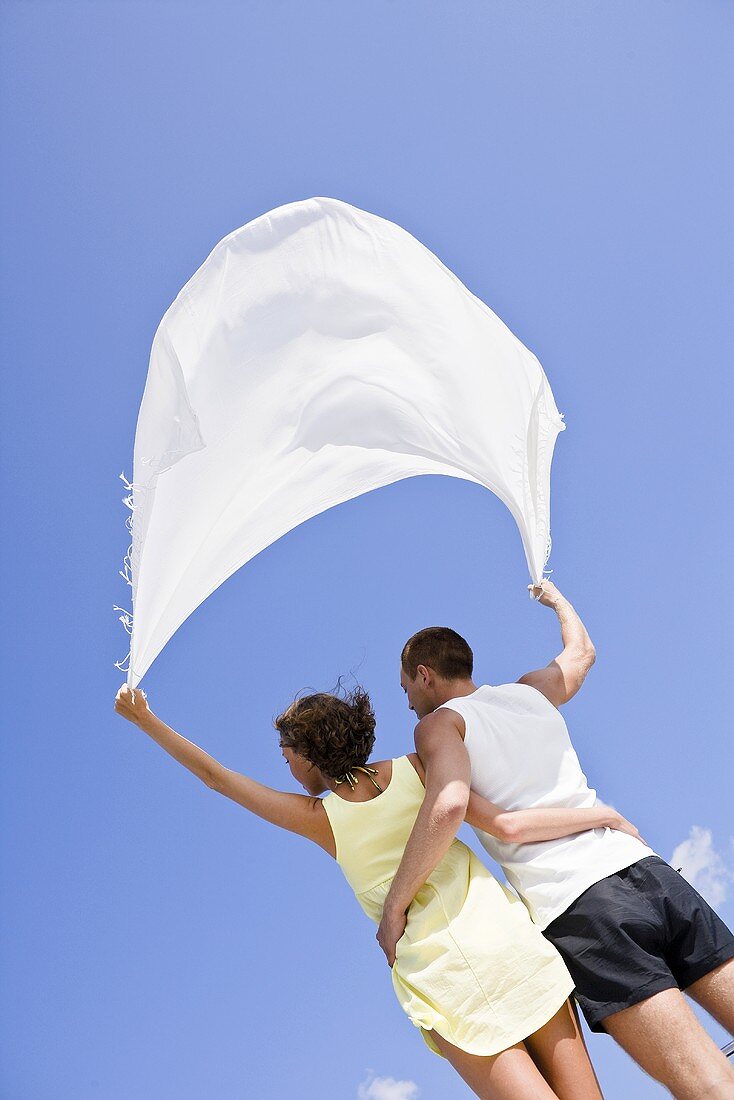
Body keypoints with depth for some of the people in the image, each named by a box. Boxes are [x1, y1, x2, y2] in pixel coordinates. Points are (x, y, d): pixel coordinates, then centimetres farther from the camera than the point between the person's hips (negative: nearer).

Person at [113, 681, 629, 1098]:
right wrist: (599, 813, 4)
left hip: (441, 980, -1)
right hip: (508, 944, 1)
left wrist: (145, 719, 22)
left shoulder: (318, 818, 6)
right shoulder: (415, 769, 7)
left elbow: (215, 775, 14)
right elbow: (507, 825, -6)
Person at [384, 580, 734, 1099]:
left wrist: (394, 907, -10)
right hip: (649, 868, 6)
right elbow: (582, 651, 44)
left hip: (575, 906, -6)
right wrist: (556, 598, 64)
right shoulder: (532, 691, 22)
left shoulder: (440, 723, 6)